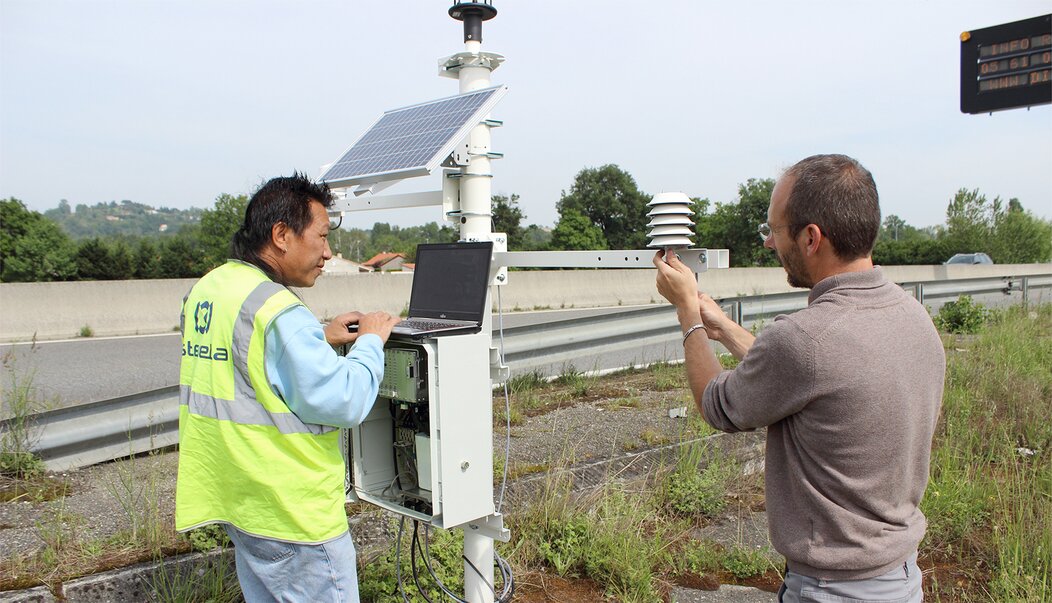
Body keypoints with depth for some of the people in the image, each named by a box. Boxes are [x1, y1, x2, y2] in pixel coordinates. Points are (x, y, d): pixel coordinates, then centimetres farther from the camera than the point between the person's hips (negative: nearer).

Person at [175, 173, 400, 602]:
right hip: (292, 515, -9)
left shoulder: (204, 291, 6)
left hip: (239, 500, 9)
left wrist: (319, 338, 11)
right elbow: (343, 402, -24)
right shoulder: (277, 310, -24)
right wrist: (370, 341, -9)